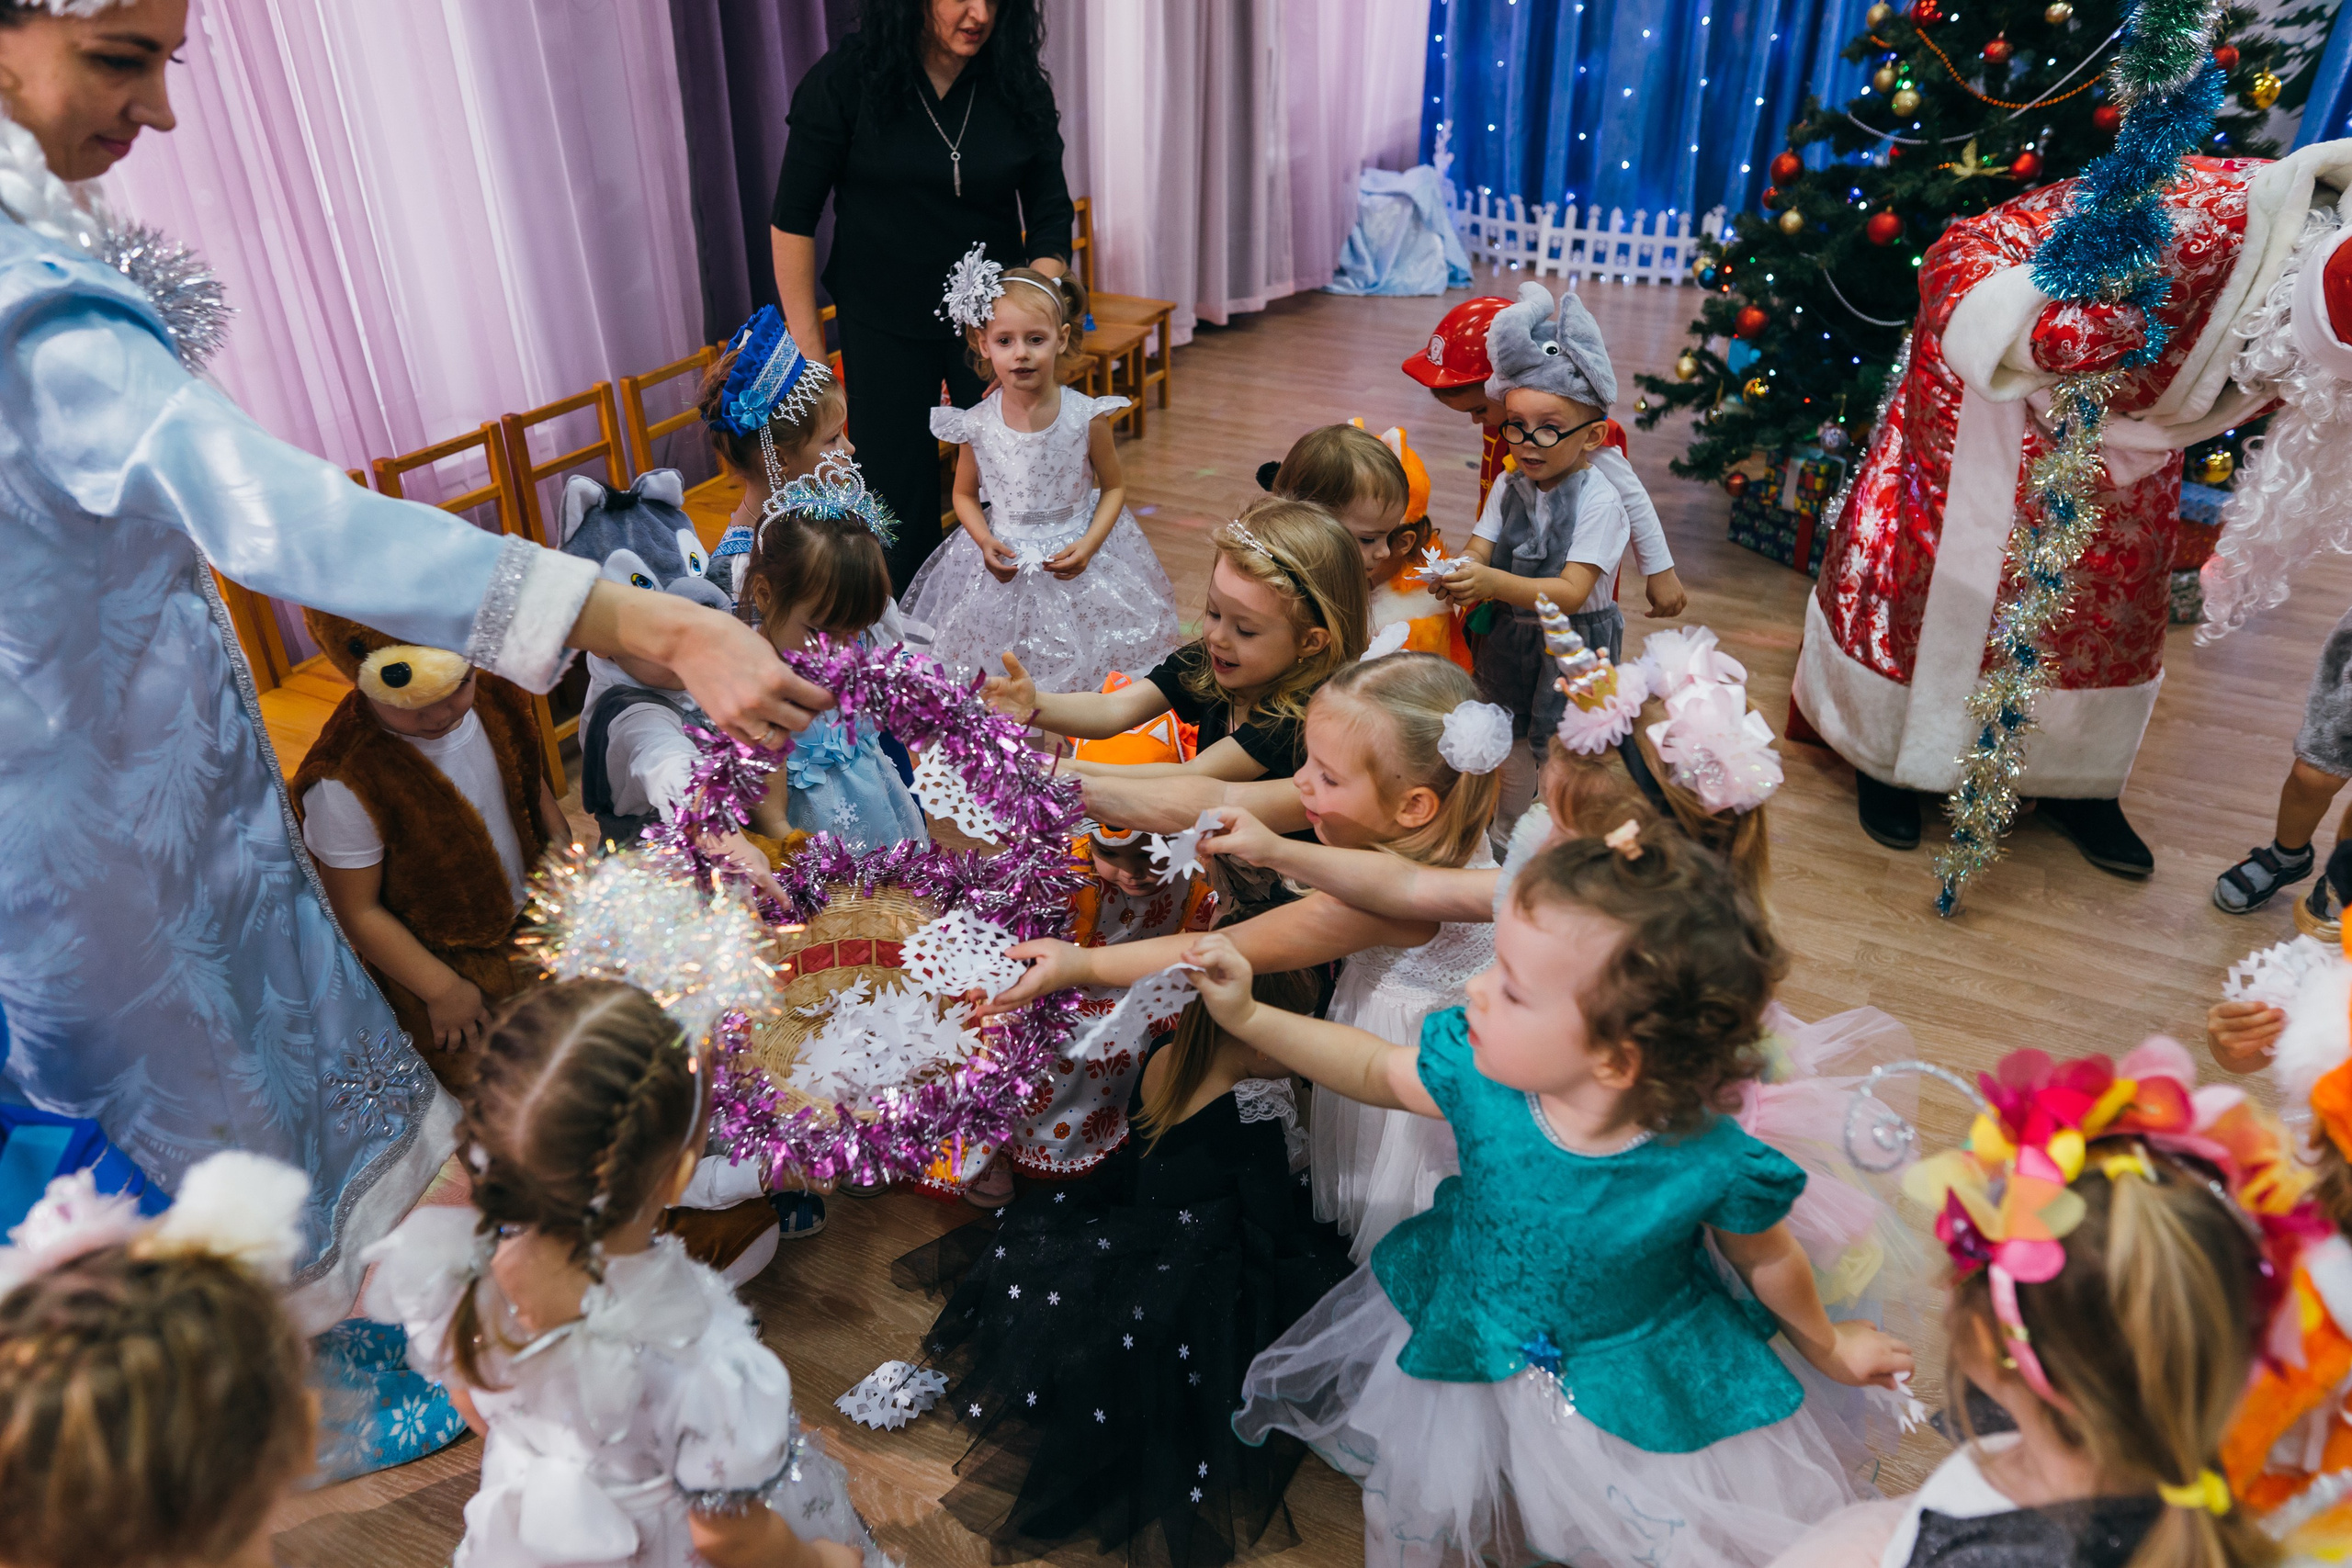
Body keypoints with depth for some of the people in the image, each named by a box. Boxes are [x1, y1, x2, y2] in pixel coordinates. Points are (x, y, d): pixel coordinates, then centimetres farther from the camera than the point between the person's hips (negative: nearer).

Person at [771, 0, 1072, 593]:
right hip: (886, 328, -1)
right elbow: (792, 219, -7)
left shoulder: (1020, 89, -4)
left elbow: (1050, 217, -3)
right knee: (901, 498, 6)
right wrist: (807, 344, -8)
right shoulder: (845, 80, -10)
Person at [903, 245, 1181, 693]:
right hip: (1005, 562, 1)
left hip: (1076, 558, -1)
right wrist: (986, 544, -12)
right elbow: (965, 494, 6)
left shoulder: (1086, 417, -12)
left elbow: (1113, 488, -2)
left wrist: (1089, 545, -17)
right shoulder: (977, 425, -8)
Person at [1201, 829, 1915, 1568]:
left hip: (1633, 1395, -2)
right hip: (1461, 1342, 3)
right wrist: (1246, 1016, -12)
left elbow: (1766, 1258, -11)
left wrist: (1826, 1347, 8)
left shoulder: (1713, 1167, -35)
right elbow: (1375, 1070, -7)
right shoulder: (1474, 1069, -29)